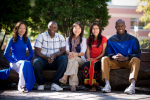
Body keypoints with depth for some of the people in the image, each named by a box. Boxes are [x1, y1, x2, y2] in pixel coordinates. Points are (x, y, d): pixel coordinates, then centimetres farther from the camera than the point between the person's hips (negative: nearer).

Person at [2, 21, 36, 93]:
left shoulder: (27, 40, 13)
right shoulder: (12, 40, 3)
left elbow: (31, 53, 16)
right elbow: (6, 53, -2)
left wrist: (27, 60, -5)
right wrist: (15, 61, -11)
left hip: (24, 61, 3)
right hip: (15, 63, -3)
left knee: (28, 64, -36)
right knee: (24, 64, -38)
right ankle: (22, 85, -35)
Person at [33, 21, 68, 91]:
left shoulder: (60, 37, 9)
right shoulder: (41, 36, 1)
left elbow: (63, 51, -1)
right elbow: (37, 52, -7)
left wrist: (54, 55, -23)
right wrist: (47, 58, -25)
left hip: (55, 61, 2)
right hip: (43, 60, -2)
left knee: (64, 59, -29)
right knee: (36, 61, -34)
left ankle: (55, 83, -29)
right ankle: (41, 83, -13)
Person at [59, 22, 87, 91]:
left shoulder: (83, 40, 11)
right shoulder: (68, 39, 18)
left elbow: (83, 52, -5)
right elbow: (67, 50, 1)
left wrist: (76, 54, -31)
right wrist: (69, 53, -27)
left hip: (80, 61, -1)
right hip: (70, 60, 1)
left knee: (73, 58, -35)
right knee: (75, 63, -36)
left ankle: (65, 77, -47)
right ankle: (73, 84, -50)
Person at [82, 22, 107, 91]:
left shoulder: (103, 39, 5)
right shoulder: (89, 40, 19)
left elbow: (103, 52, -1)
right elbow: (88, 52, 16)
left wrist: (95, 59, -12)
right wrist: (89, 58, -6)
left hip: (99, 60, -3)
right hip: (91, 60, 3)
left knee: (93, 64, -37)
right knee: (85, 65, -32)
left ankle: (94, 85, -35)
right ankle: (88, 84, -33)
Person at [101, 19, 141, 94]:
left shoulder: (133, 39, 5)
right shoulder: (111, 40, 10)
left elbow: (137, 53, -4)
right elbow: (107, 53, 3)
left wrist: (126, 58, -22)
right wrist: (113, 56, -22)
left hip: (128, 62, -2)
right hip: (116, 63, 2)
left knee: (136, 59, -33)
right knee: (104, 59, -25)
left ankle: (132, 85, -50)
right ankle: (107, 85, -39)